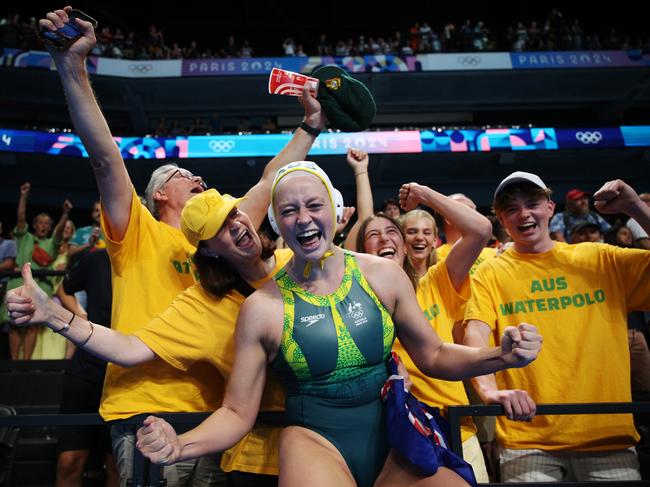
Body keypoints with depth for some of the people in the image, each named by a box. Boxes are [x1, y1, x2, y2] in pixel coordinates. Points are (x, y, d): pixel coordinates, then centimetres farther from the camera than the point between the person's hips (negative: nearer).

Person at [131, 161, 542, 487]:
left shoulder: (384, 275, -4)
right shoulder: (262, 308, -8)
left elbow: (433, 355, 7)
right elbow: (237, 413, -3)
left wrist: (501, 356, -10)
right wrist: (179, 447, -22)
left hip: (392, 435, 3)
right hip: (315, 441, -3)